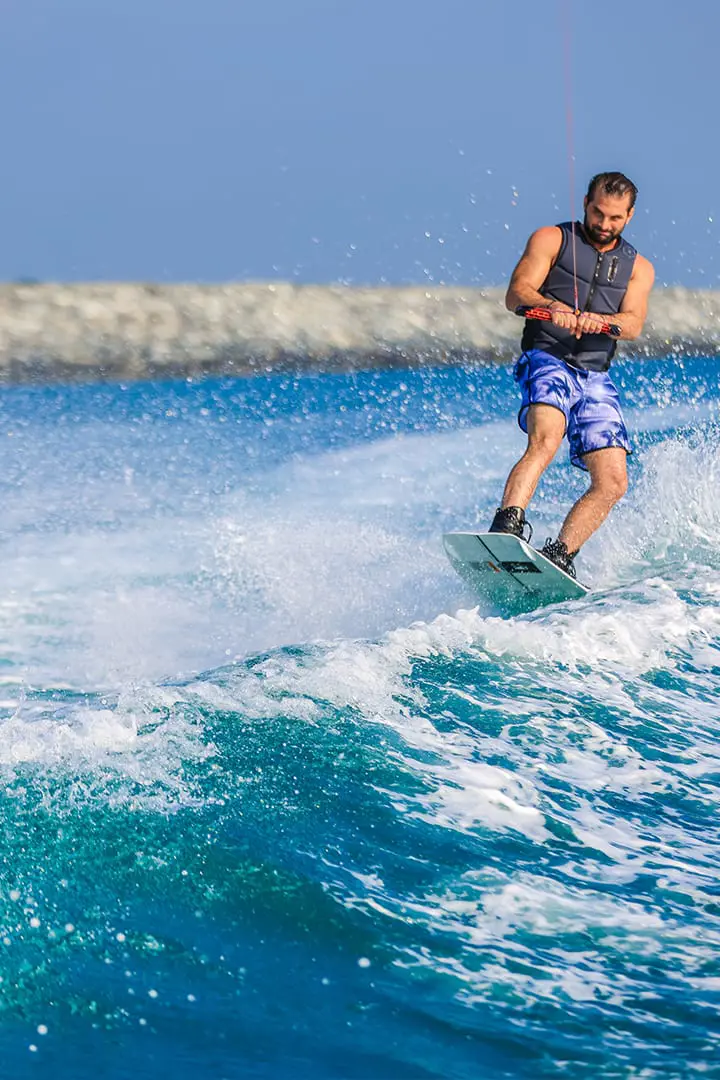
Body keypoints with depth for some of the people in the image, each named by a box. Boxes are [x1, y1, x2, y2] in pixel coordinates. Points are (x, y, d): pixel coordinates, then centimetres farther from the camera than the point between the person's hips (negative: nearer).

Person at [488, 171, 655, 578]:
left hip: (596, 378, 4)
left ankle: (559, 555, -4)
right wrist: (552, 306, -28)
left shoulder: (639, 268, 17)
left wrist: (600, 321, -24)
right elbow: (516, 293, -5)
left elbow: (633, 324, -1)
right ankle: (505, 529, -43)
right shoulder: (552, 239, 9)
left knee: (613, 482, -10)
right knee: (546, 439, -33)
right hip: (547, 361, -4)